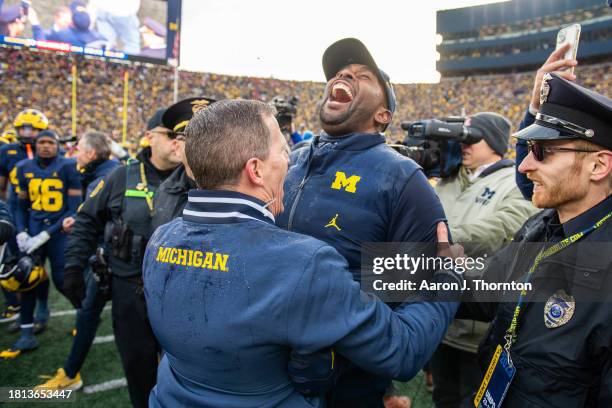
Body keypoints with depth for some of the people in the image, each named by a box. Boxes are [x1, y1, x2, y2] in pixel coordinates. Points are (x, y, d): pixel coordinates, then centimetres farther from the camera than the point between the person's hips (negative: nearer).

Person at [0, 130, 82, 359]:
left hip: (59, 230, -4)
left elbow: (74, 208, -10)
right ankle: (27, 335, 15)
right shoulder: (25, 168, 6)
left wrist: (45, 235, -14)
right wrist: (21, 232, -2)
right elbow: (22, 206, 15)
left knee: (62, 281, -2)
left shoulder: (68, 168, -8)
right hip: (34, 230, 4)